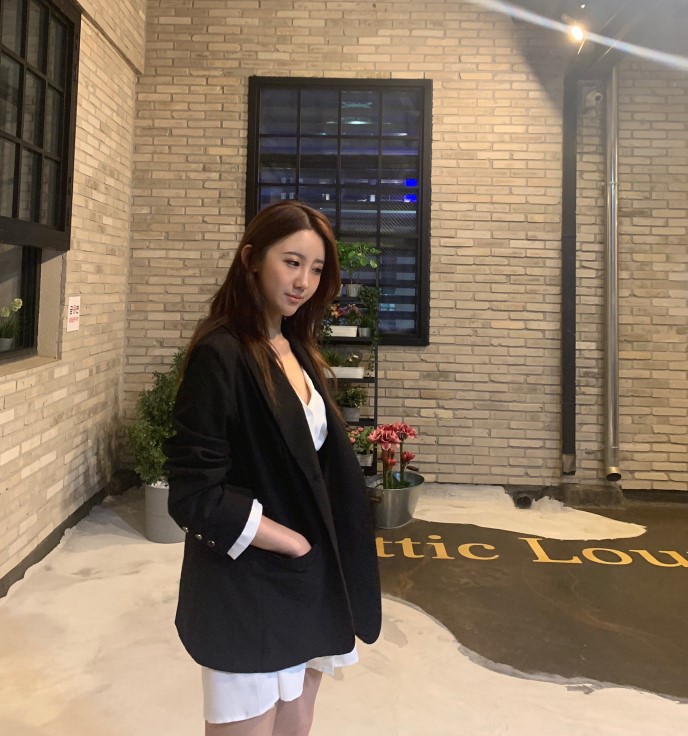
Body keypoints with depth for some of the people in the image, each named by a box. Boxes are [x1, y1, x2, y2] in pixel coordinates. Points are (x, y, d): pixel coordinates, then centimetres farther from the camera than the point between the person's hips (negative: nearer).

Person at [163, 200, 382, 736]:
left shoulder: (297, 350, 6)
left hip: (309, 583, 7)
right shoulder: (221, 355, -17)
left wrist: (322, 557, -1)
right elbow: (195, 495, -20)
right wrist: (297, 544, -14)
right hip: (249, 590, -7)